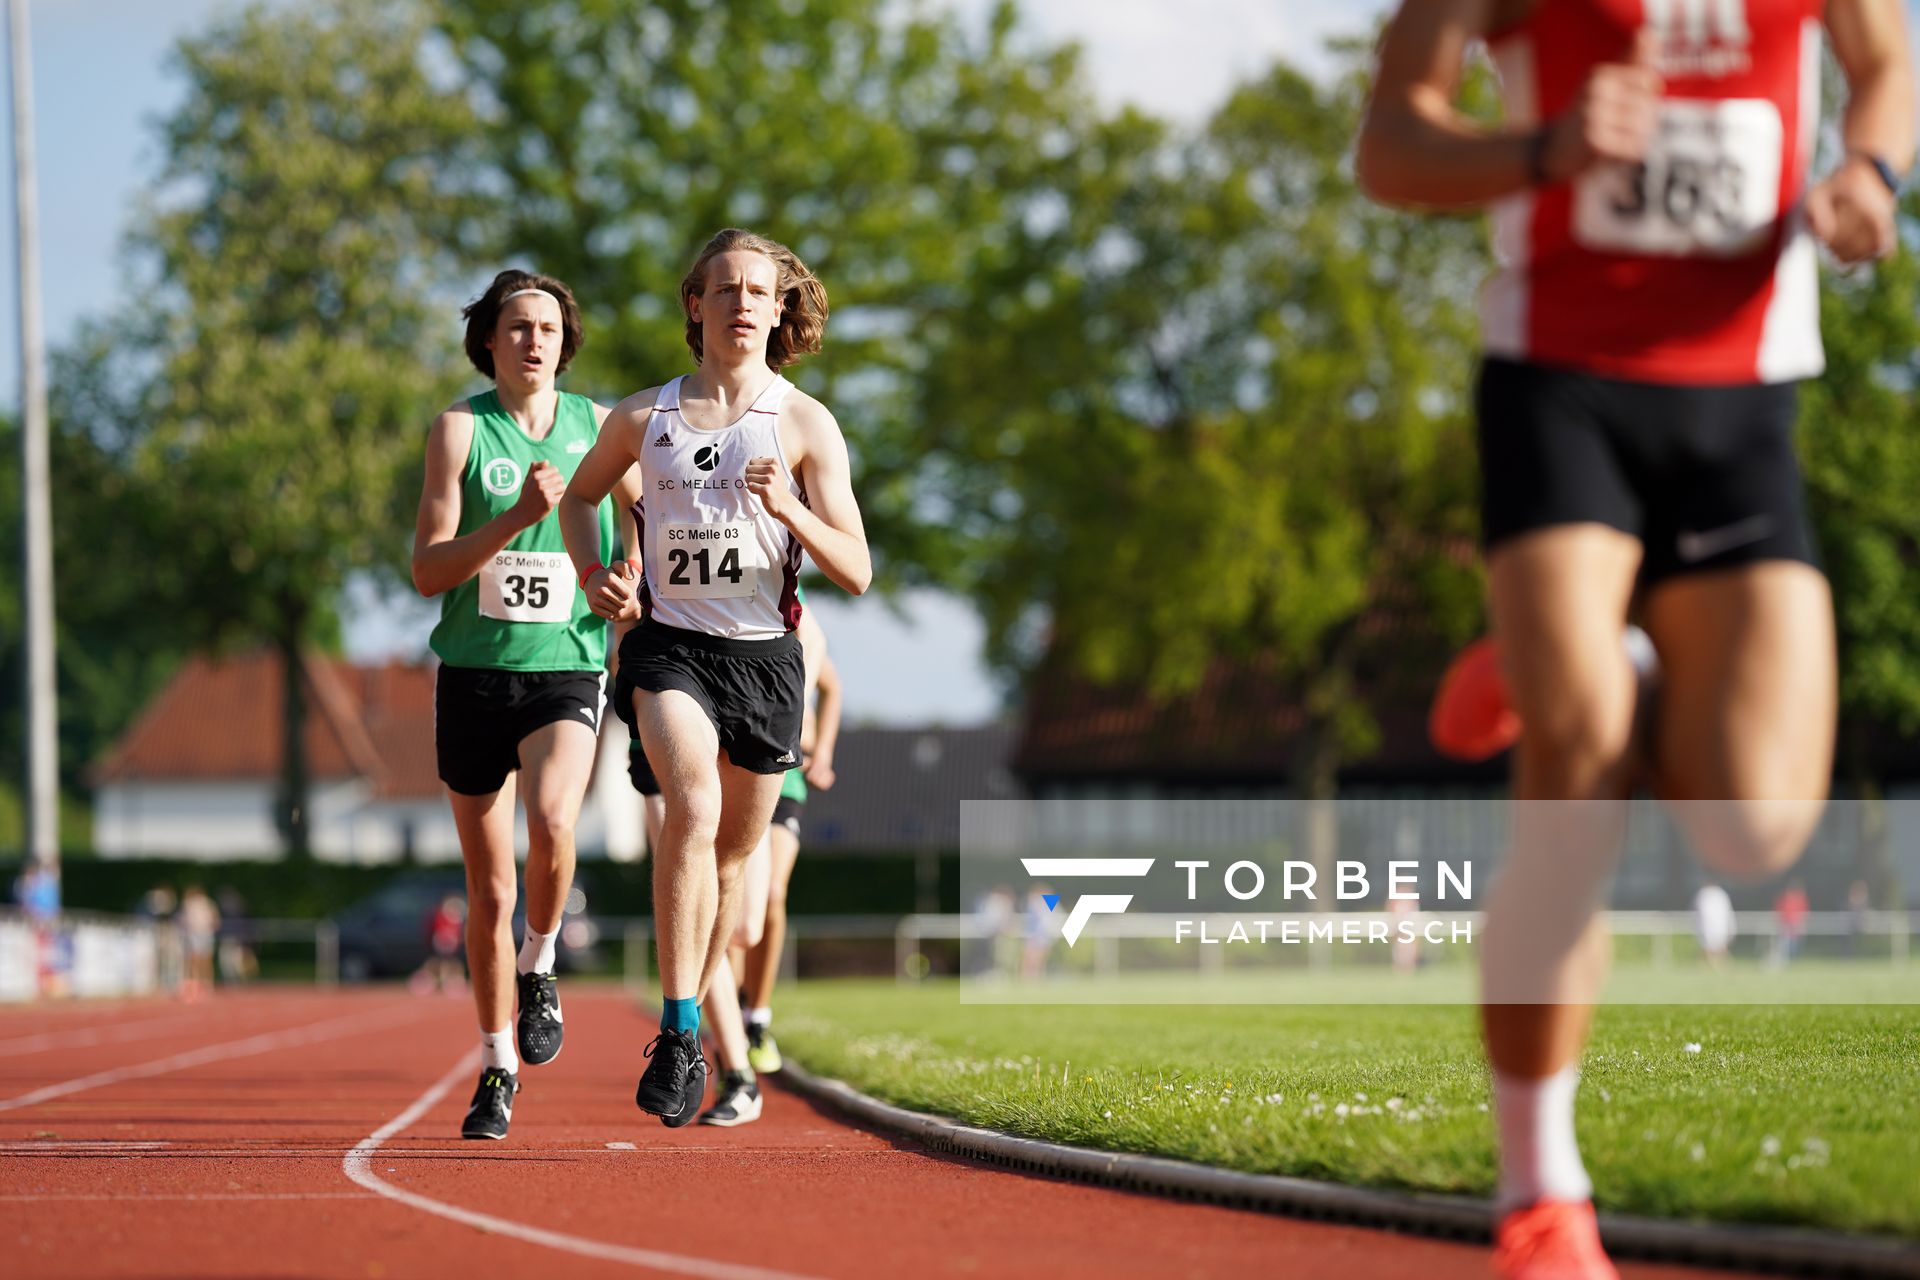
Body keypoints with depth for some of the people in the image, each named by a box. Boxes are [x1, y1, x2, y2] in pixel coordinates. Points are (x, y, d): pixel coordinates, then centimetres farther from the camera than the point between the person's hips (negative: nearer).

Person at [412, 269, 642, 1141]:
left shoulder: (599, 427, 5)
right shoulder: (460, 429, -1)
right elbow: (428, 571, -7)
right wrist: (516, 518, -21)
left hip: (566, 670, 0)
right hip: (473, 673, 0)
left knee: (551, 823, -29)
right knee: (489, 889, 5)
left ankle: (538, 969, -2)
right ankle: (498, 1070, 19)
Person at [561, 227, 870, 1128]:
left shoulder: (806, 426, 0)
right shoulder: (645, 416, 4)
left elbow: (856, 573, -3)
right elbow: (581, 493, 23)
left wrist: (787, 510, -20)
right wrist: (593, 576, 4)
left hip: (764, 654, 1)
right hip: (669, 642, -1)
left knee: (732, 854, 11)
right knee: (693, 804, -26)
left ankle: (688, 1032, 32)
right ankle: (678, 1035, -26)